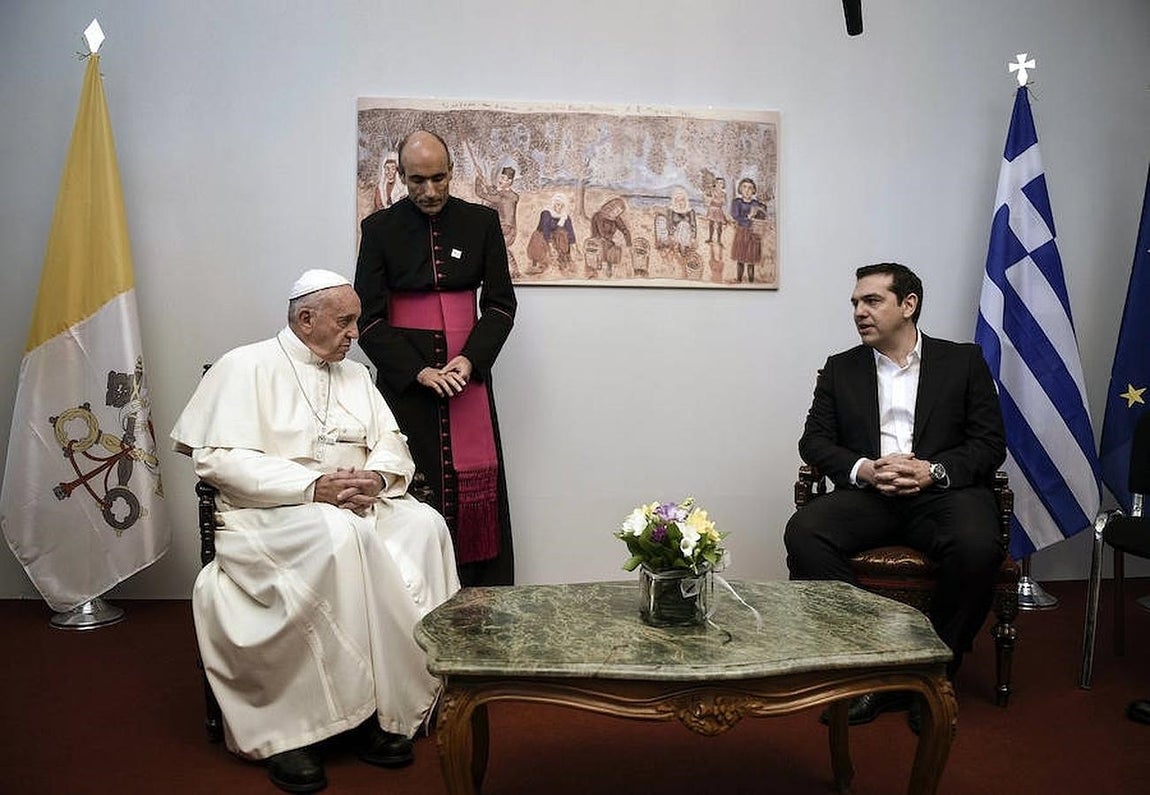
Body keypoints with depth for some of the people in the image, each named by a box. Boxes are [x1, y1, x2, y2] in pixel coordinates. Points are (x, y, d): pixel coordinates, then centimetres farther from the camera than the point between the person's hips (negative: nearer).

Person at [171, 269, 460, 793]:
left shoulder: (355, 375, 19)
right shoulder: (246, 367, 0)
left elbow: (391, 443, 14)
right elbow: (219, 458, -11)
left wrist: (378, 477, -11)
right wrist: (312, 488, -21)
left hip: (355, 508, 6)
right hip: (269, 514, -5)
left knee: (424, 525, -23)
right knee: (339, 535, -37)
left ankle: (398, 699, -20)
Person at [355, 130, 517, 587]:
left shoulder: (481, 222, 5)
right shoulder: (380, 229, 2)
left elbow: (501, 303, 5)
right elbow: (368, 318, -1)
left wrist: (471, 359, -11)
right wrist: (419, 372, -13)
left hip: (468, 370, 1)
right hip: (404, 375, -1)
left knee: (477, 491, 0)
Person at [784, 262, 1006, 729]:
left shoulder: (963, 361, 12)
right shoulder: (841, 369, 16)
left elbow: (991, 444, 5)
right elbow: (814, 441, 9)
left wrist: (933, 471, -14)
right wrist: (863, 469, -11)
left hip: (941, 492, -1)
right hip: (867, 494, 2)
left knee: (978, 548, -34)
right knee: (803, 533, -28)